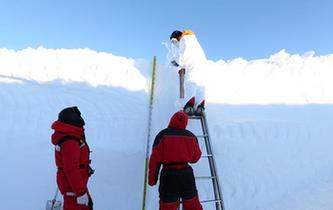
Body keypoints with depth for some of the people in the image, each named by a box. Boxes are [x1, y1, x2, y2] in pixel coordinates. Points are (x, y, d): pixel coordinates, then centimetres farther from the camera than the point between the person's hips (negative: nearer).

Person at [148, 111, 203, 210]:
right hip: (187, 172, 3)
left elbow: (155, 159, -9)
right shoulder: (191, 136, 4)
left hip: (169, 173, -3)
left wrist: (152, 179, -1)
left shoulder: (162, 135, -8)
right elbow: (196, 157, 8)